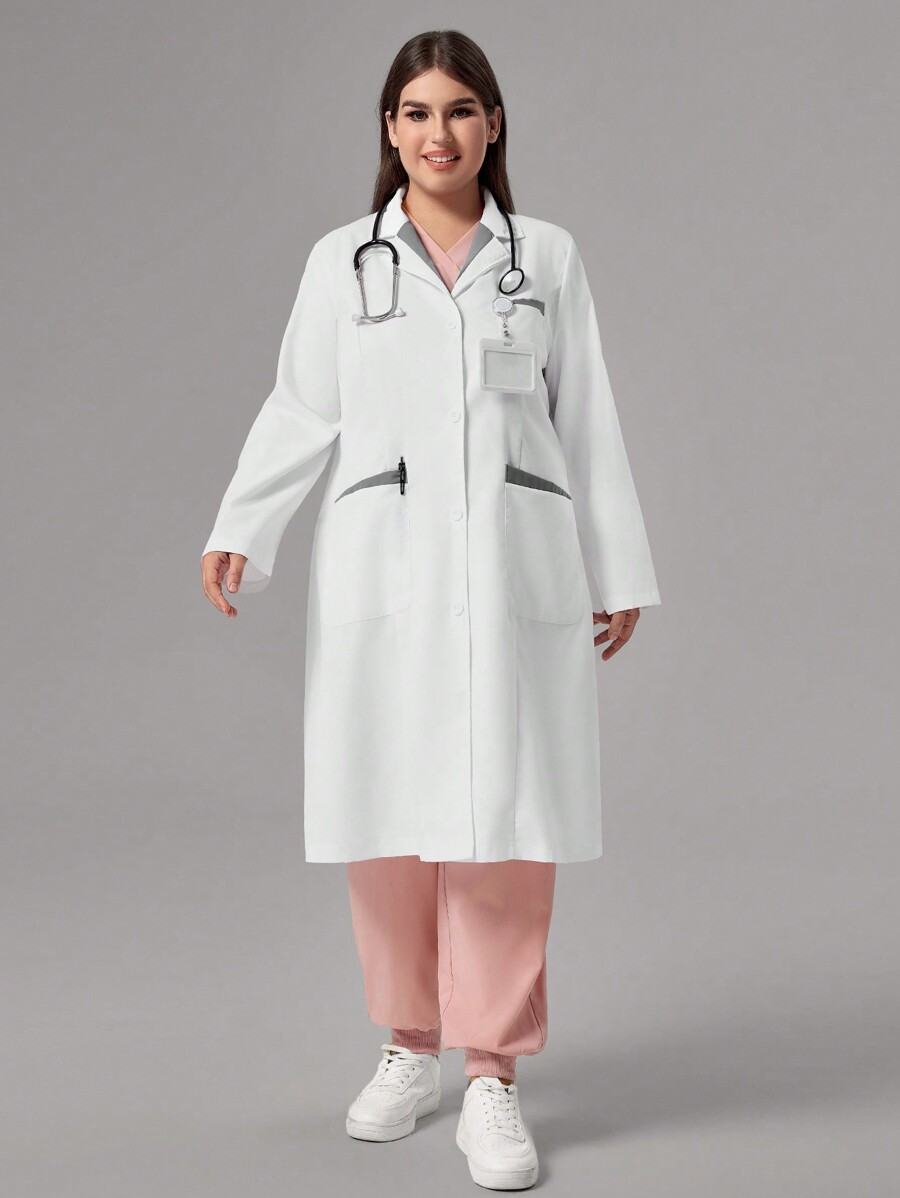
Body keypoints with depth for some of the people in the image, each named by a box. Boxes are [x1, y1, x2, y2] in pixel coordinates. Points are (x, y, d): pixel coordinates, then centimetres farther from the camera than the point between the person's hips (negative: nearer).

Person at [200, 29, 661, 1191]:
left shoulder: (548, 256, 10)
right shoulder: (340, 259, 9)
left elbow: (586, 423, 9)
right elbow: (298, 415, 5)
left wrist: (622, 573, 9)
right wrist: (238, 532, -9)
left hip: (515, 571, 0)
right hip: (379, 571, 1)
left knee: (503, 821, -3)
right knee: (385, 816, 4)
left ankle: (492, 1078, 8)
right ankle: (410, 1044, 24)